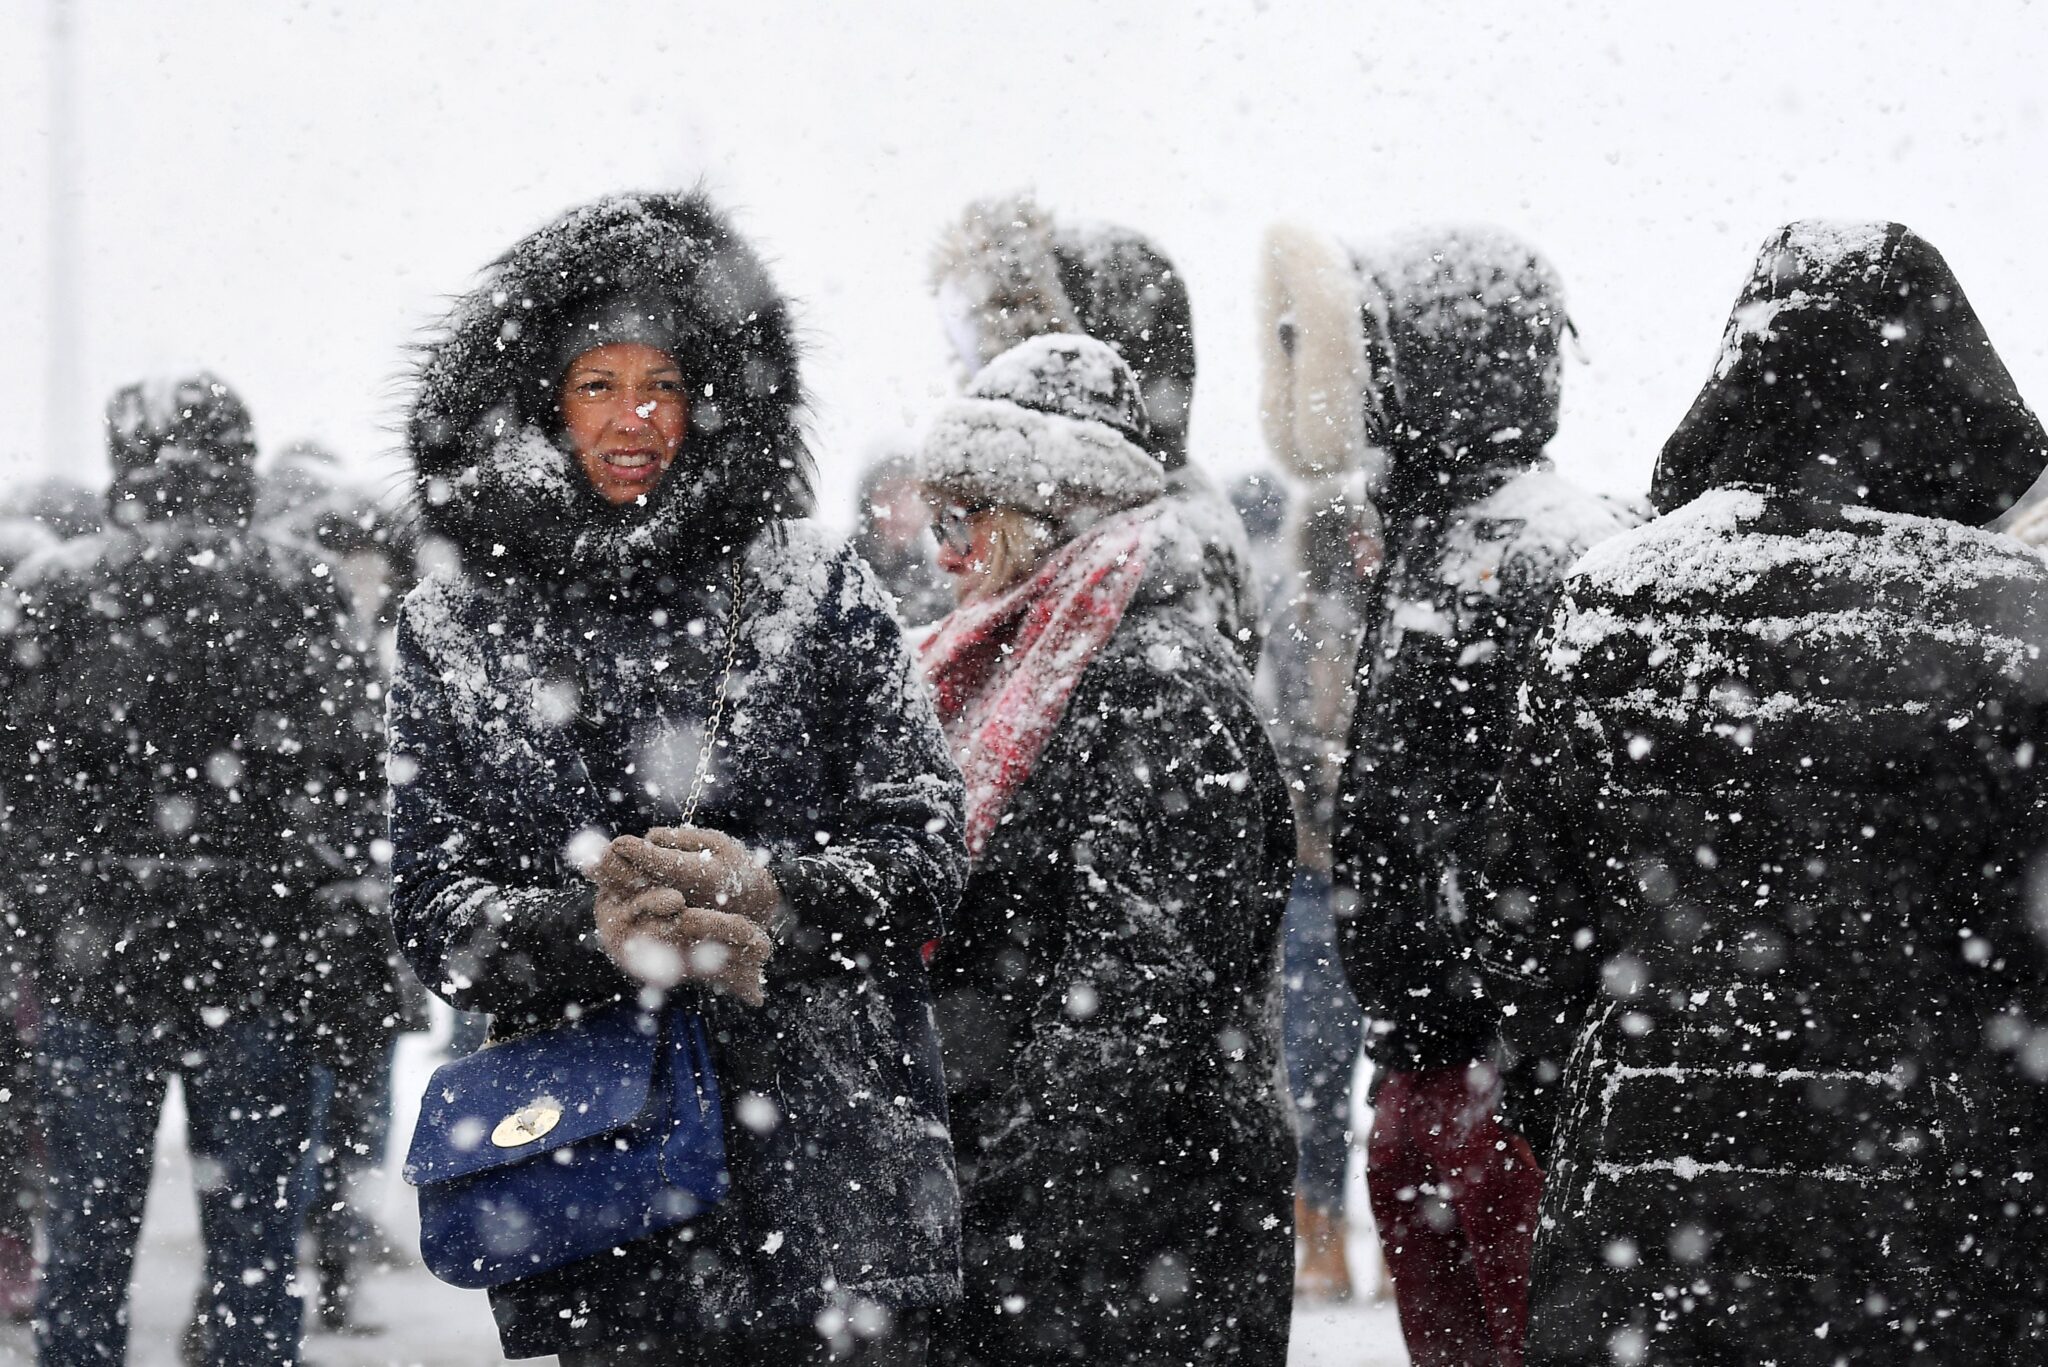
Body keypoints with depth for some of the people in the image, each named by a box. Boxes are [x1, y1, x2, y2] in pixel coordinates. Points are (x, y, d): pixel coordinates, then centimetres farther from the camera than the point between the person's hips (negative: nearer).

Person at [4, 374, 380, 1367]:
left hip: (91, 960, 1)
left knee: (86, 1235, 8)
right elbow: (344, 766, -5)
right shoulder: (294, 590, -3)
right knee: (252, 1236, 6)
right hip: (260, 962, -1)